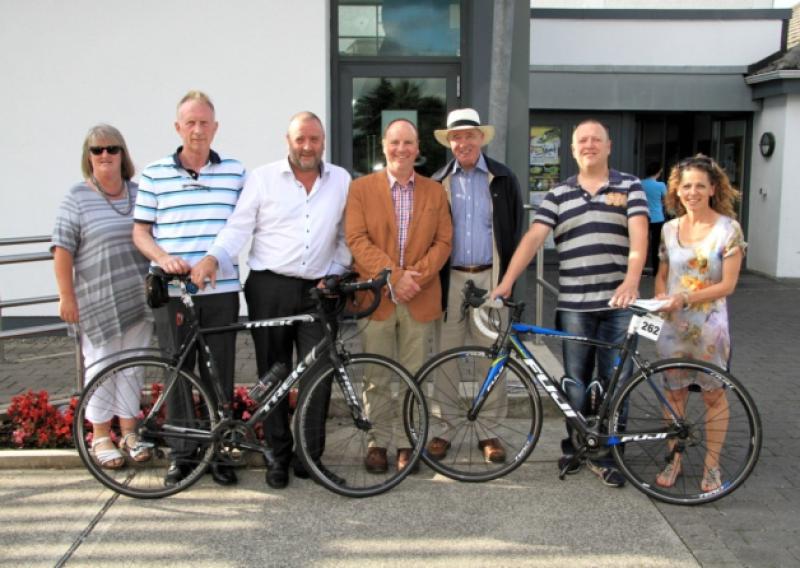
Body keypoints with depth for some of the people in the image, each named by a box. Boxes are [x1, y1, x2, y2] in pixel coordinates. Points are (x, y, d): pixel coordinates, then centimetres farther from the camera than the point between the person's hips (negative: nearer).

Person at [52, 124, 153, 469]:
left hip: (138, 299, 3)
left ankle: (128, 432, 22)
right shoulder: (77, 197, -1)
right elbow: (62, 249, -4)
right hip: (98, 301, -3)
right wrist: (66, 296, -8)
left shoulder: (139, 193, 10)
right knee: (101, 365, 2)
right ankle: (100, 437, 15)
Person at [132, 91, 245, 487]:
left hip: (221, 291, 1)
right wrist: (164, 257, -13)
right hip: (172, 292, 0)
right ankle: (180, 454, 21)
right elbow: (140, 232, 5)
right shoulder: (154, 174, 4)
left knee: (219, 375, 6)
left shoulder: (236, 172, 7)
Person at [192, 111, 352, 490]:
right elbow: (239, 227, -2)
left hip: (316, 291, 1)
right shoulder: (262, 178, 4)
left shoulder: (341, 180, 10)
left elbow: (346, 236, 14)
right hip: (269, 289, -1)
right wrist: (213, 257, -17)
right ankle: (279, 455, 19)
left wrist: (335, 273, 4)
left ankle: (309, 454, 13)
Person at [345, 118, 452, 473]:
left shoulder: (434, 191, 11)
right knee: (377, 377, 5)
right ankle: (377, 442, 17)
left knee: (413, 376, 7)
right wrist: (393, 276, -15)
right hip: (376, 297, -1)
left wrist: (415, 276, -11)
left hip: (419, 298, 2)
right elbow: (357, 240, -6)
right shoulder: (361, 188, 4)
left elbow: (443, 241, 4)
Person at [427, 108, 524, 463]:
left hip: (490, 278, 0)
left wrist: (508, 276, 1)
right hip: (450, 279, 1)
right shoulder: (437, 183, 8)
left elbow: (515, 230, 7)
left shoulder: (502, 179, 5)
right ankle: (443, 428, 15)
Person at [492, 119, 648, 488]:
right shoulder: (558, 195, 8)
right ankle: (573, 448, 25)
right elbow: (533, 237, -1)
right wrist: (507, 282, -12)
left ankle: (606, 455, 17)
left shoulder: (629, 187, 4)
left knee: (615, 382, 6)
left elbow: (638, 234, -9)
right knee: (575, 382, 10)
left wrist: (632, 279, -26)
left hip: (618, 302, -1)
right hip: (573, 304, 1)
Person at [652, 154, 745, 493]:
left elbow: (728, 284, -11)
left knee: (713, 395, 6)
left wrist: (685, 299, -21)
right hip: (672, 324, 4)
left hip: (709, 325, -4)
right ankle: (674, 459, 23)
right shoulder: (670, 229, 6)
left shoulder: (728, 229, -7)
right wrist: (660, 296, -8)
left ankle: (712, 465, 19)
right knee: (675, 392, 11)